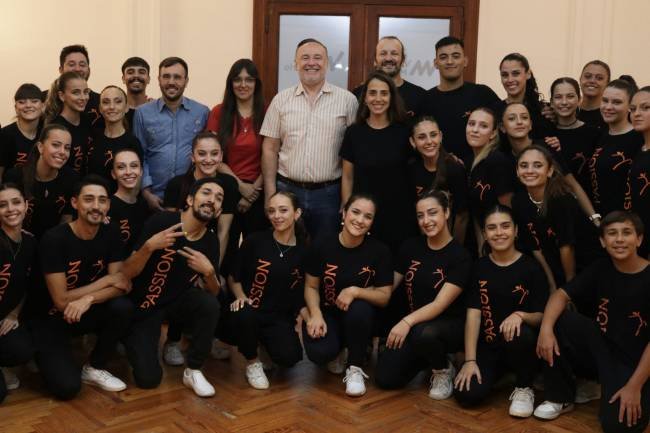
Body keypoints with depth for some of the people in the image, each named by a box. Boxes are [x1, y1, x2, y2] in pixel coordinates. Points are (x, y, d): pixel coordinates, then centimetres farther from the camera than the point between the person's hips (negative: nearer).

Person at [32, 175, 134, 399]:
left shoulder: (110, 234, -6)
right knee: (67, 387, -23)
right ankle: (47, 357, 13)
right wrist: (107, 281, -17)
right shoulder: (54, 238, -22)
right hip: (50, 318, -5)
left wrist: (89, 299, -29)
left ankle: (94, 368, -3)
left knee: (123, 307, -26)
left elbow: (122, 285, -12)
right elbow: (62, 301, -23)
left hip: (86, 313, 5)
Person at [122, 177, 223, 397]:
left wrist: (209, 272, -23)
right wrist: (149, 246, -37)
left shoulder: (211, 241, -7)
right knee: (148, 378, -13)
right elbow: (127, 273, -18)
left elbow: (213, 293, -1)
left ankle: (193, 371, -9)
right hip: (142, 305, -3)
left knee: (210, 304, -29)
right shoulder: (161, 221, -20)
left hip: (178, 301, 3)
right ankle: (134, 341, 21)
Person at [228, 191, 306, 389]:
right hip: (252, 309, -1)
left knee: (289, 357, -25)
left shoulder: (304, 249, -1)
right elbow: (234, 277, 5)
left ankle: (266, 342, 16)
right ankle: (252, 362, -3)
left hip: (282, 317, 1)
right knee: (244, 316, -37)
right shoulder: (255, 241, -5)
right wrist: (241, 297, -12)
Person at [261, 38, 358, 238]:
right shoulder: (281, 100, 6)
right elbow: (270, 149, 6)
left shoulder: (347, 100, 1)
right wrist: (270, 194, 0)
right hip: (287, 190, 1)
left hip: (329, 192, -1)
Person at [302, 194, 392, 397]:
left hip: (359, 318, 0)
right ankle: (337, 352, 12)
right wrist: (316, 314, -19)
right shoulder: (321, 246, -10)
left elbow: (384, 297, -9)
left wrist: (355, 291, -27)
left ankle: (355, 367, -9)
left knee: (359, 308, -36)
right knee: (319, 353, -30)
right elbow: (311, 287, -1)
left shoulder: (379, 250, -12)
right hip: (327, 313, 0)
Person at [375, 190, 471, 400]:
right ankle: (425, 359, 18)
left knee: (424, 333, -39)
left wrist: (407, 321, -39)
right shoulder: (411, 246, 0)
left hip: (449, 325, -4)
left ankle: (443, 370, -4)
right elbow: (390, 285, 7)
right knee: (385, 378, -14)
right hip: (412, 324, 5)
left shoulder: (460, 256, -15)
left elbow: (440, 304, -23)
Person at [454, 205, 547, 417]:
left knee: (519, 335, -38)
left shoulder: (531, 267, -5)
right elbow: (473, 313, -5)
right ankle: (499, 373, 17)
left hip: (521, 344, -2)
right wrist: (470, 360, -12)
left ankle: (524, 389, -7)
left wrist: (521, 316, -31)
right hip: (488, 345, 3)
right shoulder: (480, 267, 1)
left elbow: (542, 316, -7)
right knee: (467, 394, -20)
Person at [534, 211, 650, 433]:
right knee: (559, 320, -19)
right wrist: (546, 327, -27)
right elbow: (561, 294, -7)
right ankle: (560, 398, -2)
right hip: (600, 346, 4)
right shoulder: (600, 268, -2)